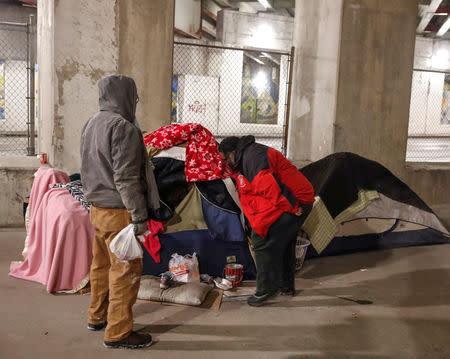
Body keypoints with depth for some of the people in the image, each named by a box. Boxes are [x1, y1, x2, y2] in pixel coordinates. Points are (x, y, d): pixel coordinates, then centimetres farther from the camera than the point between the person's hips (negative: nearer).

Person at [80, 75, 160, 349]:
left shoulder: (92, 125, 11)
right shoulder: (123, 127, -18)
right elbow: (126, 178, -22)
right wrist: (139, 215, -19)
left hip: (97, 207, 10)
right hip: (118, 212, -10)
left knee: (102, 264, 20)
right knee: (126, 270, 0)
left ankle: (98, 316, 35)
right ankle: (118, 332, 9)